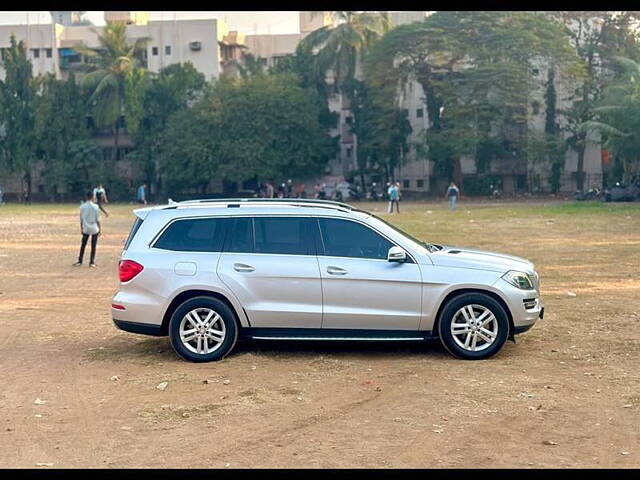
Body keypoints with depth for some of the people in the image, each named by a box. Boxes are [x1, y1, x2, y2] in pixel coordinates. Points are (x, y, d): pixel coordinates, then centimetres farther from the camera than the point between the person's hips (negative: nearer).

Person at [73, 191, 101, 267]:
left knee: (83, 245, 12)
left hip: (85, 229, 2)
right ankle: (92, 262, 6)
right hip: (94, 229, -2)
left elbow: (81, 219, 3)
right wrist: (99, 229, 3)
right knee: (93, 246, 4)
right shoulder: (95, 207, -8)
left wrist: (81, 228, 14)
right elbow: (97, 220, -6)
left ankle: (80, 261, 15)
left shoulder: (82, 207, -3)